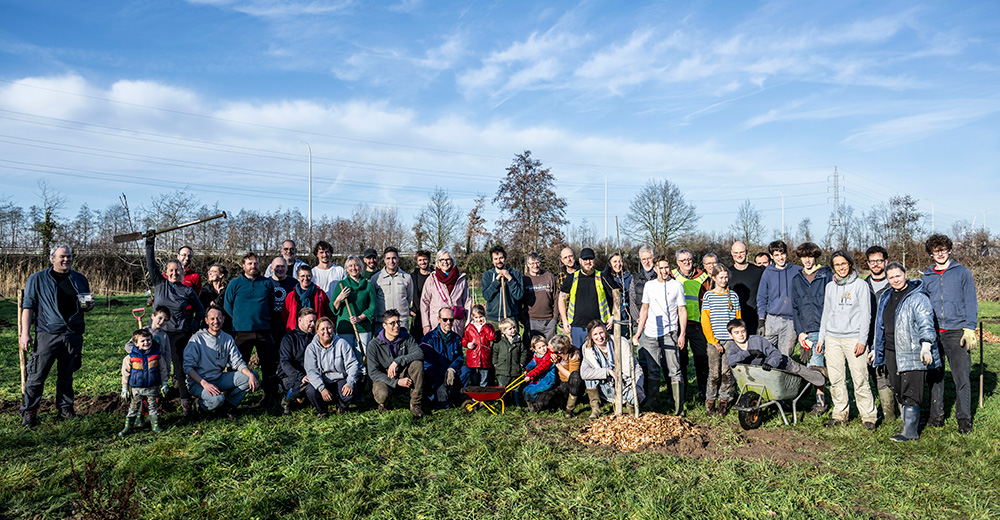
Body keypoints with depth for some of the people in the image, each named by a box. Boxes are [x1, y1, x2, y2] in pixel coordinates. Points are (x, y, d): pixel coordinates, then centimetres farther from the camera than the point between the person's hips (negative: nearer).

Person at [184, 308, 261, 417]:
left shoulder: (228, 339, 5)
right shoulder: (197, 338, -11)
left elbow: (237, 362, 0)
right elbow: (188, 367, -15)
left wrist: (251, 375, -20)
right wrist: (204, 384, -29)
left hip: (219, 379, 6)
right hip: (198, 382, -5)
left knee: (251, 376, -10)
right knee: (217, 399, -34)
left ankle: (227, 405, -1)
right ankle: (201, 404, 1)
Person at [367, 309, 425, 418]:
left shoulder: (405, 338, -3)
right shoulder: (374, 345, -12)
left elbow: (420, 353, -21)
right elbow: (373, 373, -16)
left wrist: (397, 361, -31)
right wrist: (396, 382, -26)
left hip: (402, 375, 3)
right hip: (383, 379, -2)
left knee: (417, 363, -26)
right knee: (382, 395, -36)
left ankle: (416, 404, -17)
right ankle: (384, 403, 5)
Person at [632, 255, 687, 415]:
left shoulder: (677, 285, 3)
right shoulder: (649, 285, 12)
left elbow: (682, 310, 3)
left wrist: (682, 334, -6)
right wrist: (638, 333, 12)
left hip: (669, 333, -3)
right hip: (650, 334, 3)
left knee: (674, 370, -7)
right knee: (652, 372, 8)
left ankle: (679, 407, -3)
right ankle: (651, 405, 17)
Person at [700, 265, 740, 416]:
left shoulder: (733, 295, 9)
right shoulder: (708, 296, 1)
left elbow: (738, 319, 10)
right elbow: (705, 322, -2)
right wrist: (714, 342, -7)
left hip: (731, 341, 2)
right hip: (714, 341, -2)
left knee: (727, 373, 3)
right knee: (714, 373, 0)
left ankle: (724, 402, 13)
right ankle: (710, 402, 10)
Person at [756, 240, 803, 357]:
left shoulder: (797, 271, 4)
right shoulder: (768, 272, 6)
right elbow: (761, 298, 7)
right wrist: (761, 320, -1)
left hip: (791, 321, 0)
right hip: (772, 319, 1)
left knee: (785, 356, 2)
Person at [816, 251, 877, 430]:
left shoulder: (861, 285, 1)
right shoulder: (830, 286, 14)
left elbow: (865, 314, -2)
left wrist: (862, 341, -9)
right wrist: (821, 338, 14)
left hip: (853, 338, -4)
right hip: (832, 338, 4)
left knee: (860, 380, -6)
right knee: (836, 380, 4)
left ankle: (869, 415, 4)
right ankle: (840, 413, 12)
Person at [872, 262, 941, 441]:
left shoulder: (918, 297, -6)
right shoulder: (885, 298, 17)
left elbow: (926, 323, -14)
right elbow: (880, 326, 25)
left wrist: (926, 346, -26)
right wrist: (875, 349, 27)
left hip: (912, 353, -7)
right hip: (890, 353, 7)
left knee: (910, 394, -6)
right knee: (898, 391, 10)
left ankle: (910, 432, -2)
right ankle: (909, 425, 20)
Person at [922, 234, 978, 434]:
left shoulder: (962, 272, 6)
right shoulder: (926, 277, 13)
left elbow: (970, 302, 2)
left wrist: (970, 329, -7)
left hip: (956, 331, -3)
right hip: (933, 333, 3)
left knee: (961, 377, -6)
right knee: (935, 376, 7)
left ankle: (964, 419, 3)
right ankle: (937, 415, 16)